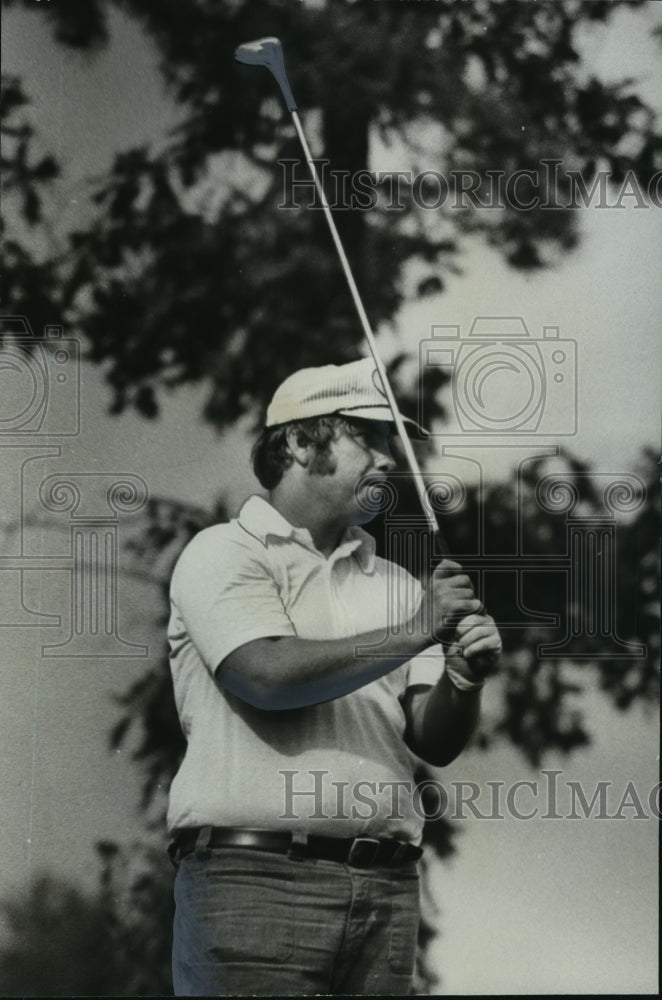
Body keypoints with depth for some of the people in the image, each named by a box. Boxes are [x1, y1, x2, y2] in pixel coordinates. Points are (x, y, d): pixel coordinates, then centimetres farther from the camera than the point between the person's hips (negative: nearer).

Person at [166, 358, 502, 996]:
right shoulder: (224, 553, 4)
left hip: (385, 888, 5)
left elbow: (435, 743, 12)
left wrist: (467, 675, -9)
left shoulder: (393, 585, 19)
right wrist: (413, 634, -10)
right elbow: (270, 676, -13)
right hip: (255, 873, -5)